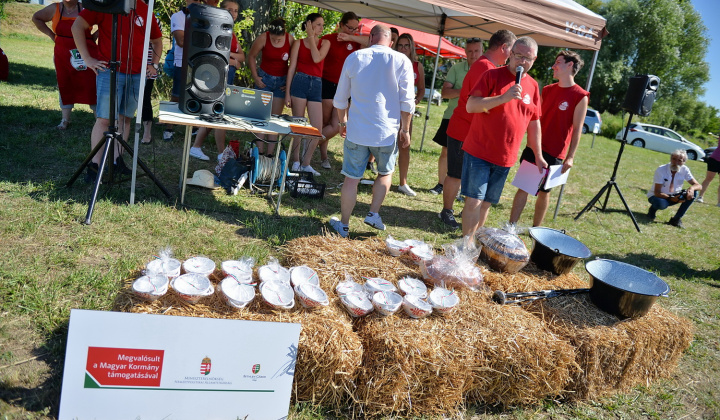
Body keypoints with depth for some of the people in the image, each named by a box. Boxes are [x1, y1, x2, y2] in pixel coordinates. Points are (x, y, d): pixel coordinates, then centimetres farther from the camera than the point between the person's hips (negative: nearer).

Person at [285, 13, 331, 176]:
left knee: (317, 129, -4)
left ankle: (306, 163, 9)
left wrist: (311, 37, -3)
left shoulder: (325, 43, 12)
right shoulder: (299, 43, 7)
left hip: (316, 85, 2)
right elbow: (292, 68, 5)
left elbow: (317, 59, -8)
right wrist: (287, 93, -1)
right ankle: (295, 161, 14)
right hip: (300, 82, -2)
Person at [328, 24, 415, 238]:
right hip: (387, 131, -1)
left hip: (356, 131, 1)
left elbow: (341, 97, 10)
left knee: (352, 178, 9)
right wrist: (405, 130, 5)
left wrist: (342, 121, 24)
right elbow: (407, 101, -4)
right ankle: (374, 214, 17)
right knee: (386, 173, 23)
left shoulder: (354, 58, 4)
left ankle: (344, 225, 18)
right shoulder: (401, 61, -2)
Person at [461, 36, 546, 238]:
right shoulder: (493, 75, -4)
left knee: (486, 203, 10)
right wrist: (504, 97, -23)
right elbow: (471, 106, -14)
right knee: (474, 201, -7)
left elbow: (534, 123, 17)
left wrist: (538, 156, 16)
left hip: (505, 157, 5)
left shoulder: (533, 86, 11)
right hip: (479, 151, -4)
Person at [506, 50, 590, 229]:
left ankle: (535, 229, 20)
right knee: (522, 187, 2)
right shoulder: (547, 90, 9)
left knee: (544, 191, 6)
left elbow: (577, 129, -8)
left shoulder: (580, 96, -7)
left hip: (554, 153, -4)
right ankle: (512, 226, 8)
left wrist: (570, 157, -12)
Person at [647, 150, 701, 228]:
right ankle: (653, 208, 0)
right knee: (662, 204, -40)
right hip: (657, 196, -5)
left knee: (693, 193, -19)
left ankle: (676, 219, -12)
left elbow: (699, 186, -9)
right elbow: (657, 192, -23)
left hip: (674, 196, 5)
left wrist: (692, 188, -34)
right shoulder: (661, 170, -21)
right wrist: (671, 198, -39)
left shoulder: (685, 170, -9)